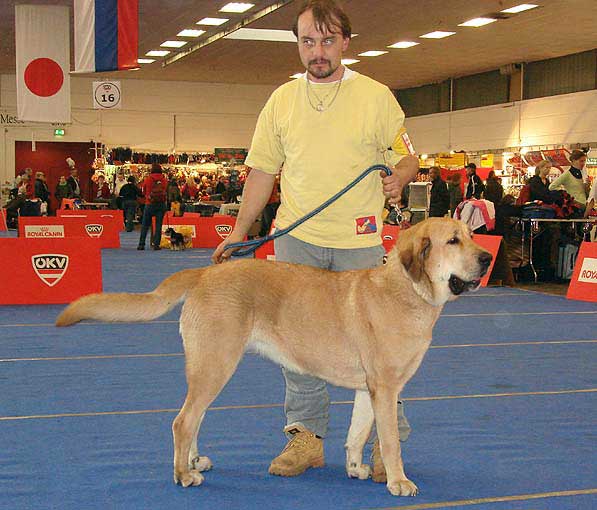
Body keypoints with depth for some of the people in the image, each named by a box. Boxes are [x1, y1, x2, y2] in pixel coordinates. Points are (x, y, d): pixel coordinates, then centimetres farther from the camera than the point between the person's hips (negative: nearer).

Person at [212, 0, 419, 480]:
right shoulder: (282, 99, 8)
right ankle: (307, 435, 17)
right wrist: (238, 232, 7)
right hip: (295, 239, 3)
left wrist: (399, 176, -18)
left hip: (359, 241, -2)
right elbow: (263, 172, 11)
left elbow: (407, 156, 5)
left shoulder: (377, 96, 1)